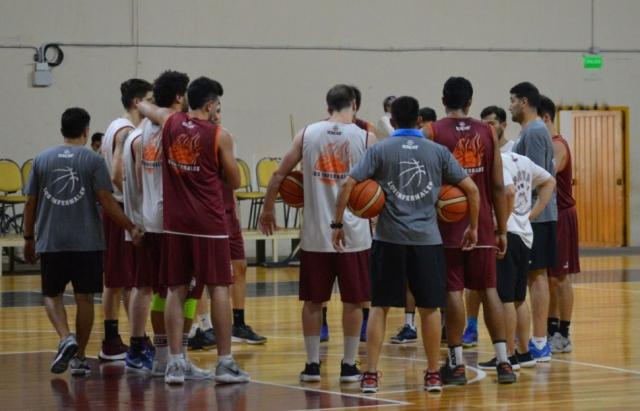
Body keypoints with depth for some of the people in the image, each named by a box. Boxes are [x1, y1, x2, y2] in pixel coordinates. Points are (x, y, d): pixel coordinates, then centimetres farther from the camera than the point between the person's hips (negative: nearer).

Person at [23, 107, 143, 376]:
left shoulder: (42, 160, 5)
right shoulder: (93, 160, -3)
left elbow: (31, 203, 7)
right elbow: (107, 202, -9)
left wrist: (29, 238, 16)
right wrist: (131, 228, -3)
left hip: (51, 242, 1)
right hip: (87, 242, -1)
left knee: (52, 295, 12)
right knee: (84, 298, 8)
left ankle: (66, 339, -12)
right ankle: (79, 357, 11)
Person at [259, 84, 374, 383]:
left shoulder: (307, 134, 3)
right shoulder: (365, 138, -3)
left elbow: (279, 174, 6)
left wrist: (267, 210, 17)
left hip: (316, 233, 2)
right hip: (353, 233, -2)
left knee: (313, 301, 11)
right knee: (352, 302, 8)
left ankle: (312, 364, 13)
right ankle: (349, 366, 10)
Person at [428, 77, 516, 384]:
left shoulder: (433, 132, -4)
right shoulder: (487, 133, 4)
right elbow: (498, 186, 3)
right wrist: (502, 230, 8)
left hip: (448, 224, -3)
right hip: (482, 226, 3)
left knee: (452, 291, 0)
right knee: (488, 289, 9)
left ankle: (456, 364, 0)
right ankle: (503, 361, 6)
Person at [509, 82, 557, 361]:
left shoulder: (533, 132, -15)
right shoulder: (536, 130, 17)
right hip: (536, 214, 10)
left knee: (535, 275, -8)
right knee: (536, 275, 11)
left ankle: (539, 343, -8)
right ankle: (540, 341, 14)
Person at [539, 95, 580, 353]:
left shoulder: (557, 146, -16)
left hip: (560, 216, -8)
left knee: (559, 277, -4)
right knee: (548, 276, 11)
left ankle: (563, 335, 0)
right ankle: (551, 329, 18)